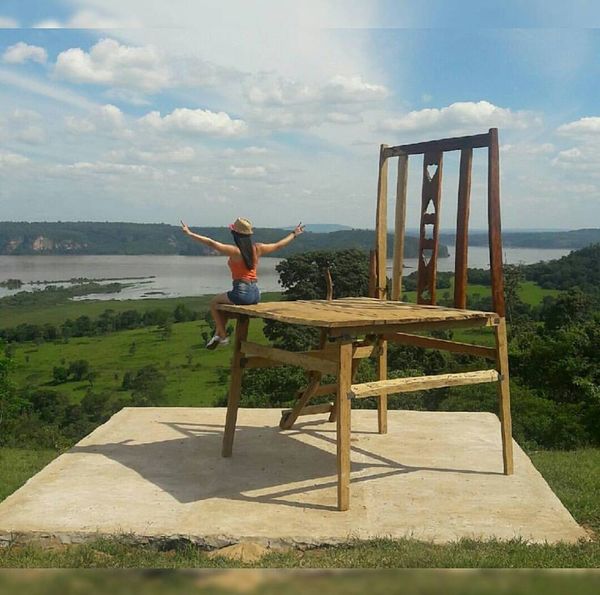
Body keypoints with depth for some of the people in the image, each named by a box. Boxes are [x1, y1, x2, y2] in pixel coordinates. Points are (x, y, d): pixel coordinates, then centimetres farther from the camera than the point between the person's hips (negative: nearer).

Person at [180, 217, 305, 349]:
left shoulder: (234, 250, -14)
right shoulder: (257, 249, 3)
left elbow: (211, 243, -20)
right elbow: (278, 245, 15)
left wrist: (190, 233, -16)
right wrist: (294, 234, 30)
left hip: (241, 293, -7)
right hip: (255, 294, 7)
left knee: (214, 302, 21)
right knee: (224, 302, 32)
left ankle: (223, 337, 21)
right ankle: (218, 334, 34)